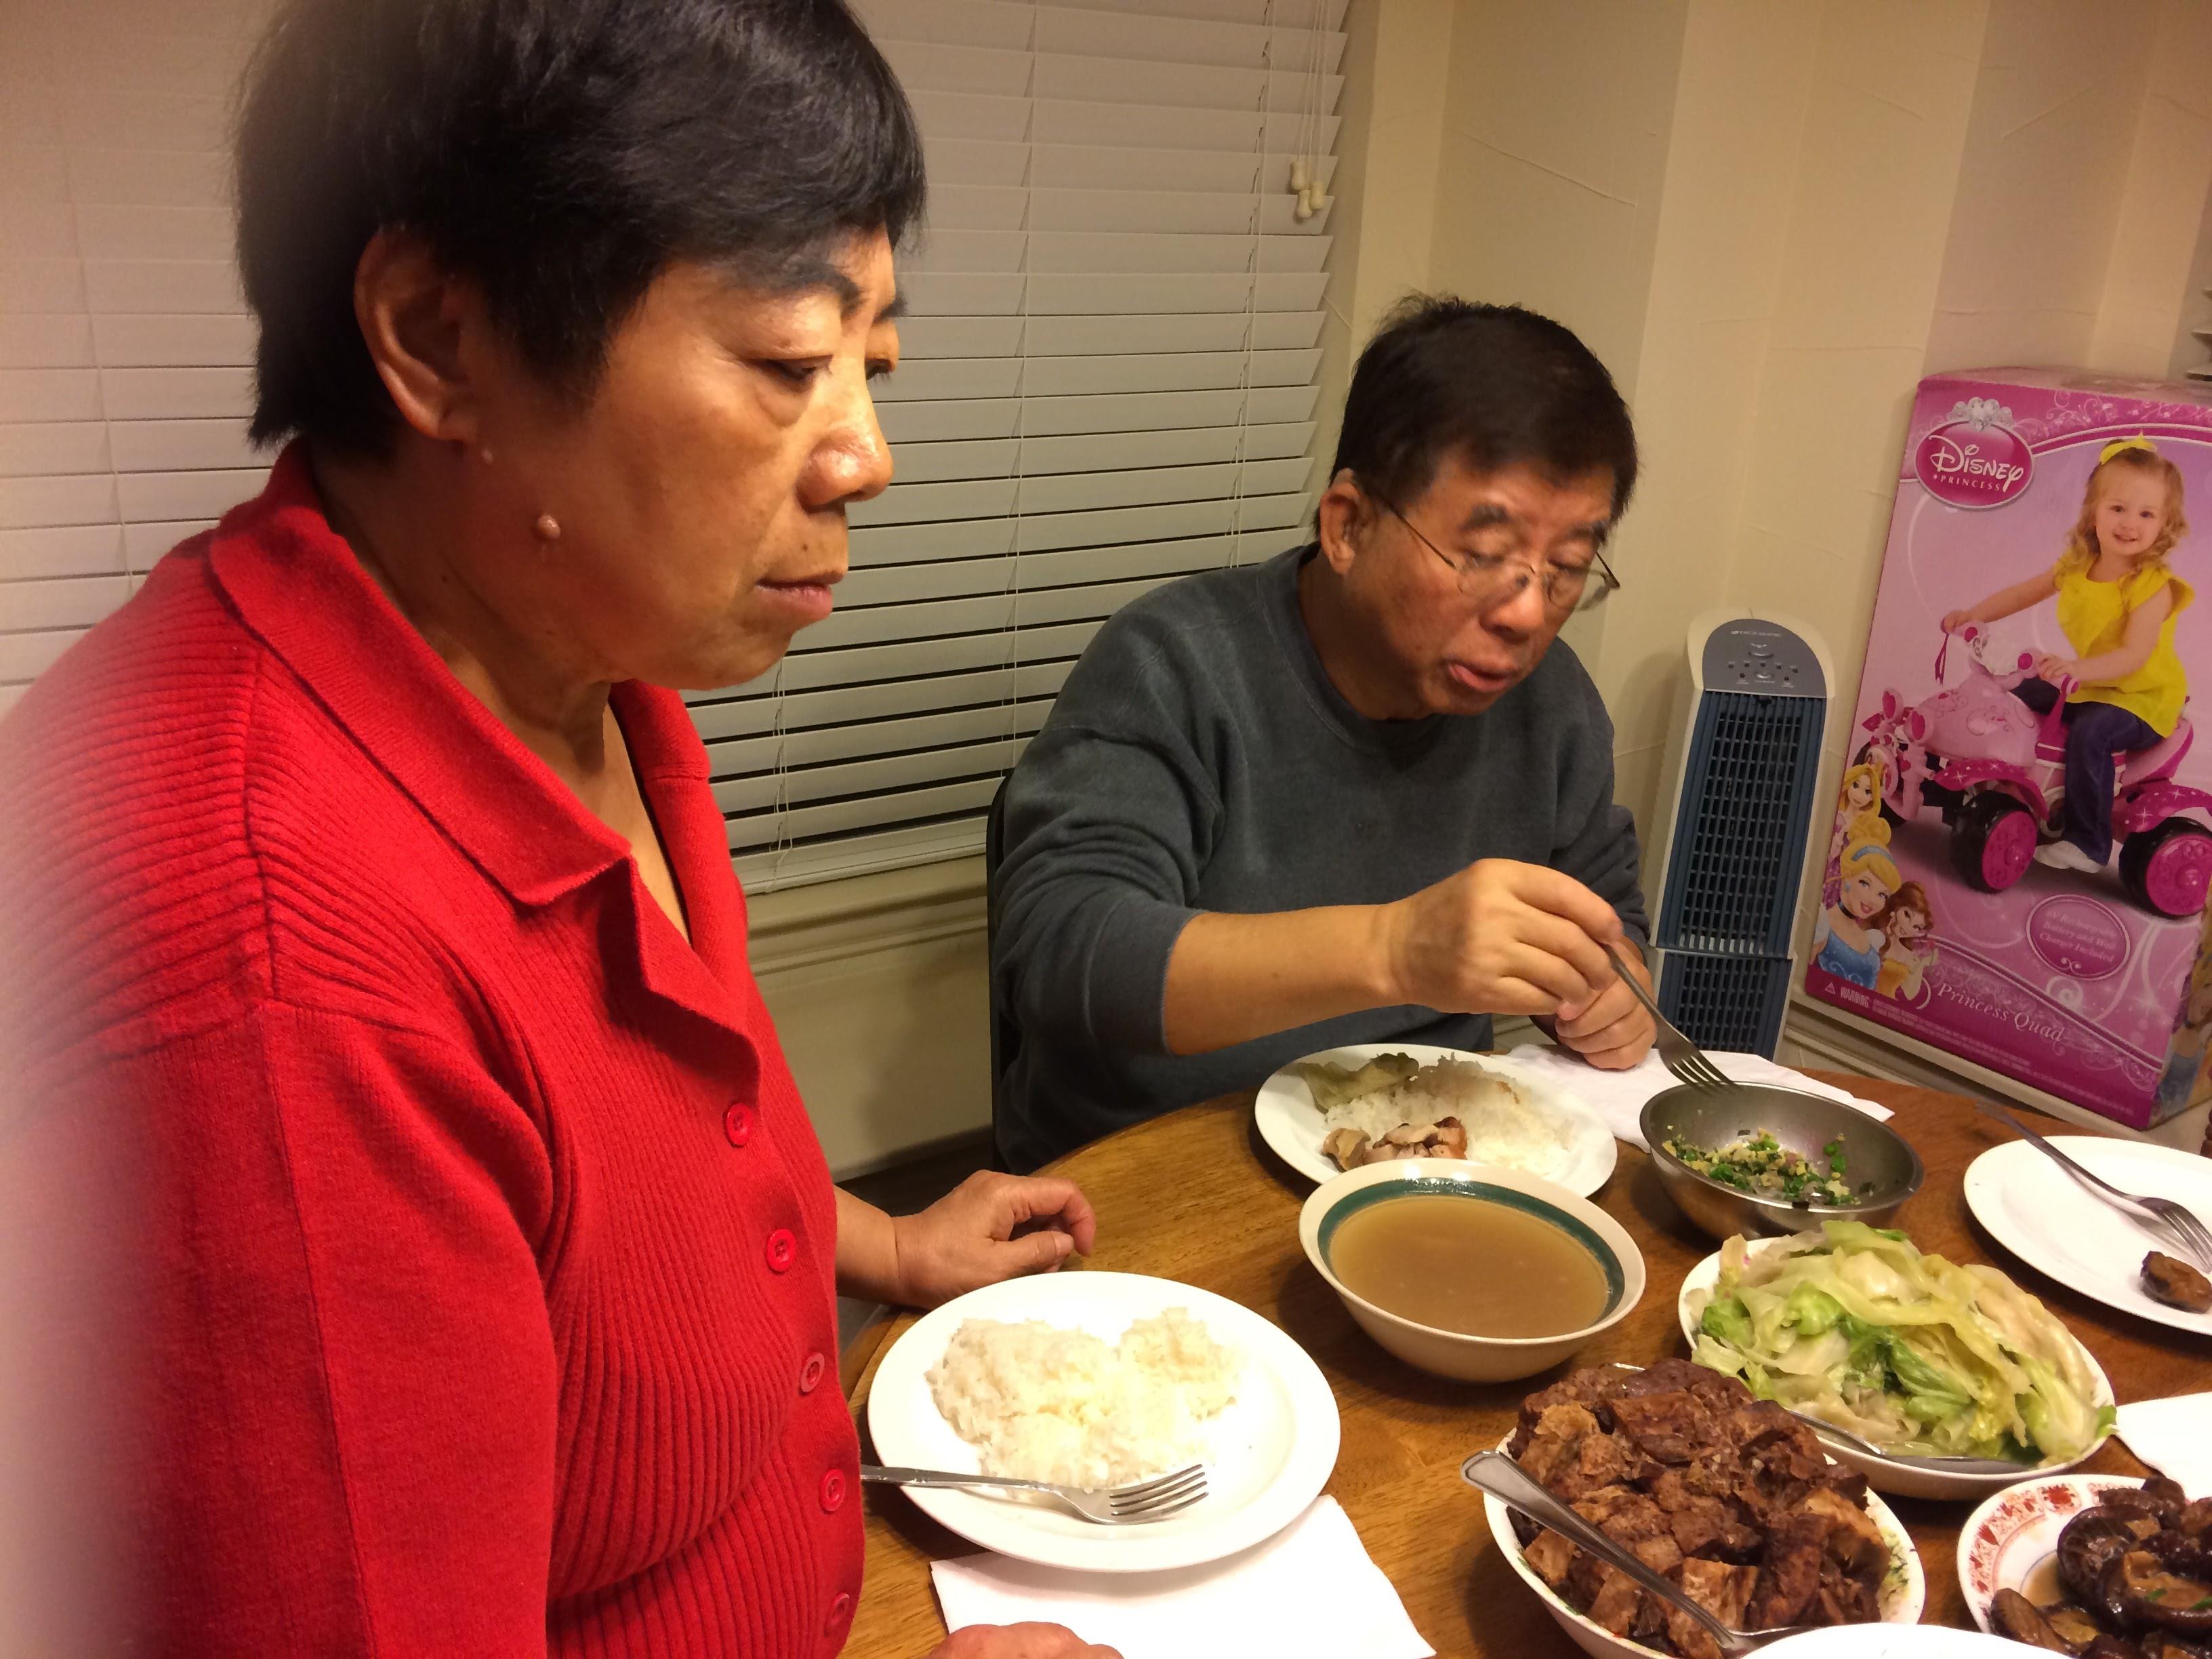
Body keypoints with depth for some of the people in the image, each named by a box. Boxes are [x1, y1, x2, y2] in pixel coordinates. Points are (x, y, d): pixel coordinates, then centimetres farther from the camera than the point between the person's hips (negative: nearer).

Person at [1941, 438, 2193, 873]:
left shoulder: (2153, 584, -23)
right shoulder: (2078, 566, -3)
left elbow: (2133, 656, -33)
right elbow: (2025, 592, 11)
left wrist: (2077, 668, -50)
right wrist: (1974, 615, -5)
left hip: (2144, 697, -8)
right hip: (2090, 685, 8)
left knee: (2089, 731, -33)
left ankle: (2088, 844, -22)